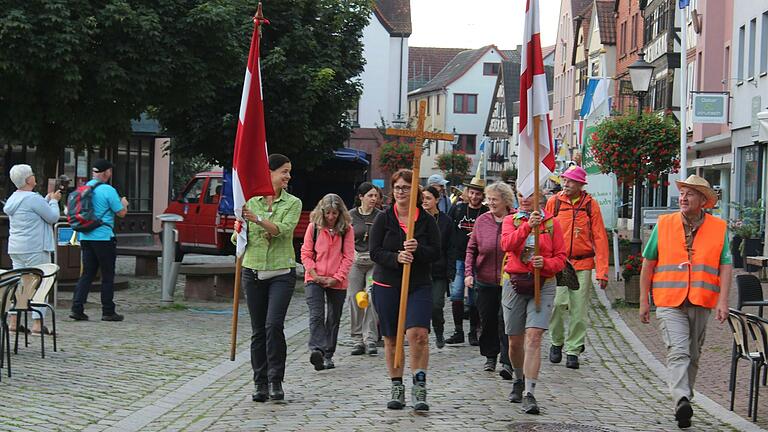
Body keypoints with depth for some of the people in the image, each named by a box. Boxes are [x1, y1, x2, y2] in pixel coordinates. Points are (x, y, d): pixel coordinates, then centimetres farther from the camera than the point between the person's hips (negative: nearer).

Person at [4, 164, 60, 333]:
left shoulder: (13, 198, 13)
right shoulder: (33, 198, -15)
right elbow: (53, 217, -9)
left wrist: (49, 199, 20)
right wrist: (53, 201, 6)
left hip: (15, 248, 9)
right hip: (35, 248, -9)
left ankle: (13, 321, 9)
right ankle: (37, 323, -5)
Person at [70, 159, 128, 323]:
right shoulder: (108, 190, -12)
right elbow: (121, 213, -8)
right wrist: (124, 203, 12)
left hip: (85, 237, 6)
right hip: (103, 238, -6)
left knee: (87, 274, 10)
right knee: (108, 276, 3)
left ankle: (77, 308, 1)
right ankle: (108, 312, 8)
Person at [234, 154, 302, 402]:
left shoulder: (293, 203, 2)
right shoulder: (250, 201, 6)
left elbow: (284, 229, -16)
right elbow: (239, 239, 7)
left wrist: (258, 219, -29)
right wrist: (238, 233, -16)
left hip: (282, 272, -2)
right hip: (253, 271, 2)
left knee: (274, 325, -16)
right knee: (258, 330, 5)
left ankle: (276, 381, -7)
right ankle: (260, 382, 13)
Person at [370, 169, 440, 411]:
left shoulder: (427, 221, 5)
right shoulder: (383, 219, 4)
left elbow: (436, 252, 0)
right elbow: (375, 251, -3)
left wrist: (417, 250, -19)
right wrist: (396, 258, -21)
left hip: (419, 286, -1)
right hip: (387, 285, 1)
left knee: (418, 333, -19)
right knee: (391, 339, 7)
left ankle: (419, 388, -10)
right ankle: (397, 388, 20)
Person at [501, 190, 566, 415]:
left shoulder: (551, 223, 5)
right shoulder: (510, 220, 6)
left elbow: (561, 257, 5)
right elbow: (507, 244, -16)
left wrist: (545, 263, -16)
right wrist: (527, 226, -30)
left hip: (543, 285, -1)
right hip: (515, 284, 2)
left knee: (534, 337, -15)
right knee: (515, 340, 10)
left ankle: (529, 394, -15)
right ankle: (519, 380, 37)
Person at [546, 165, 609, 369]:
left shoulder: (591, 204, 1)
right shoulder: (554, 202, 2)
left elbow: (600, 238, 2)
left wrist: (602, 271, -4)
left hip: (583, 264, 0)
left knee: (579, 310, 2)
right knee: (557, 303, -9)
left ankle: (573, 351, 14)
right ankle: (557, 342, 15)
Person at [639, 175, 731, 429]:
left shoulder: (719, 228, 4)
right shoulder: (663, 224, 3)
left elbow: (726, 266, 2)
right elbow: (648, 263, 8)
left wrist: (723, 300, -10)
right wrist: (644, 300, 5)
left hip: (702, 304, 2)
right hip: (669, 303, -2)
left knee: (693, 356, 12)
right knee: (678, 351, -17)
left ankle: (684, 399, 25)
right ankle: (682, 402, -28)